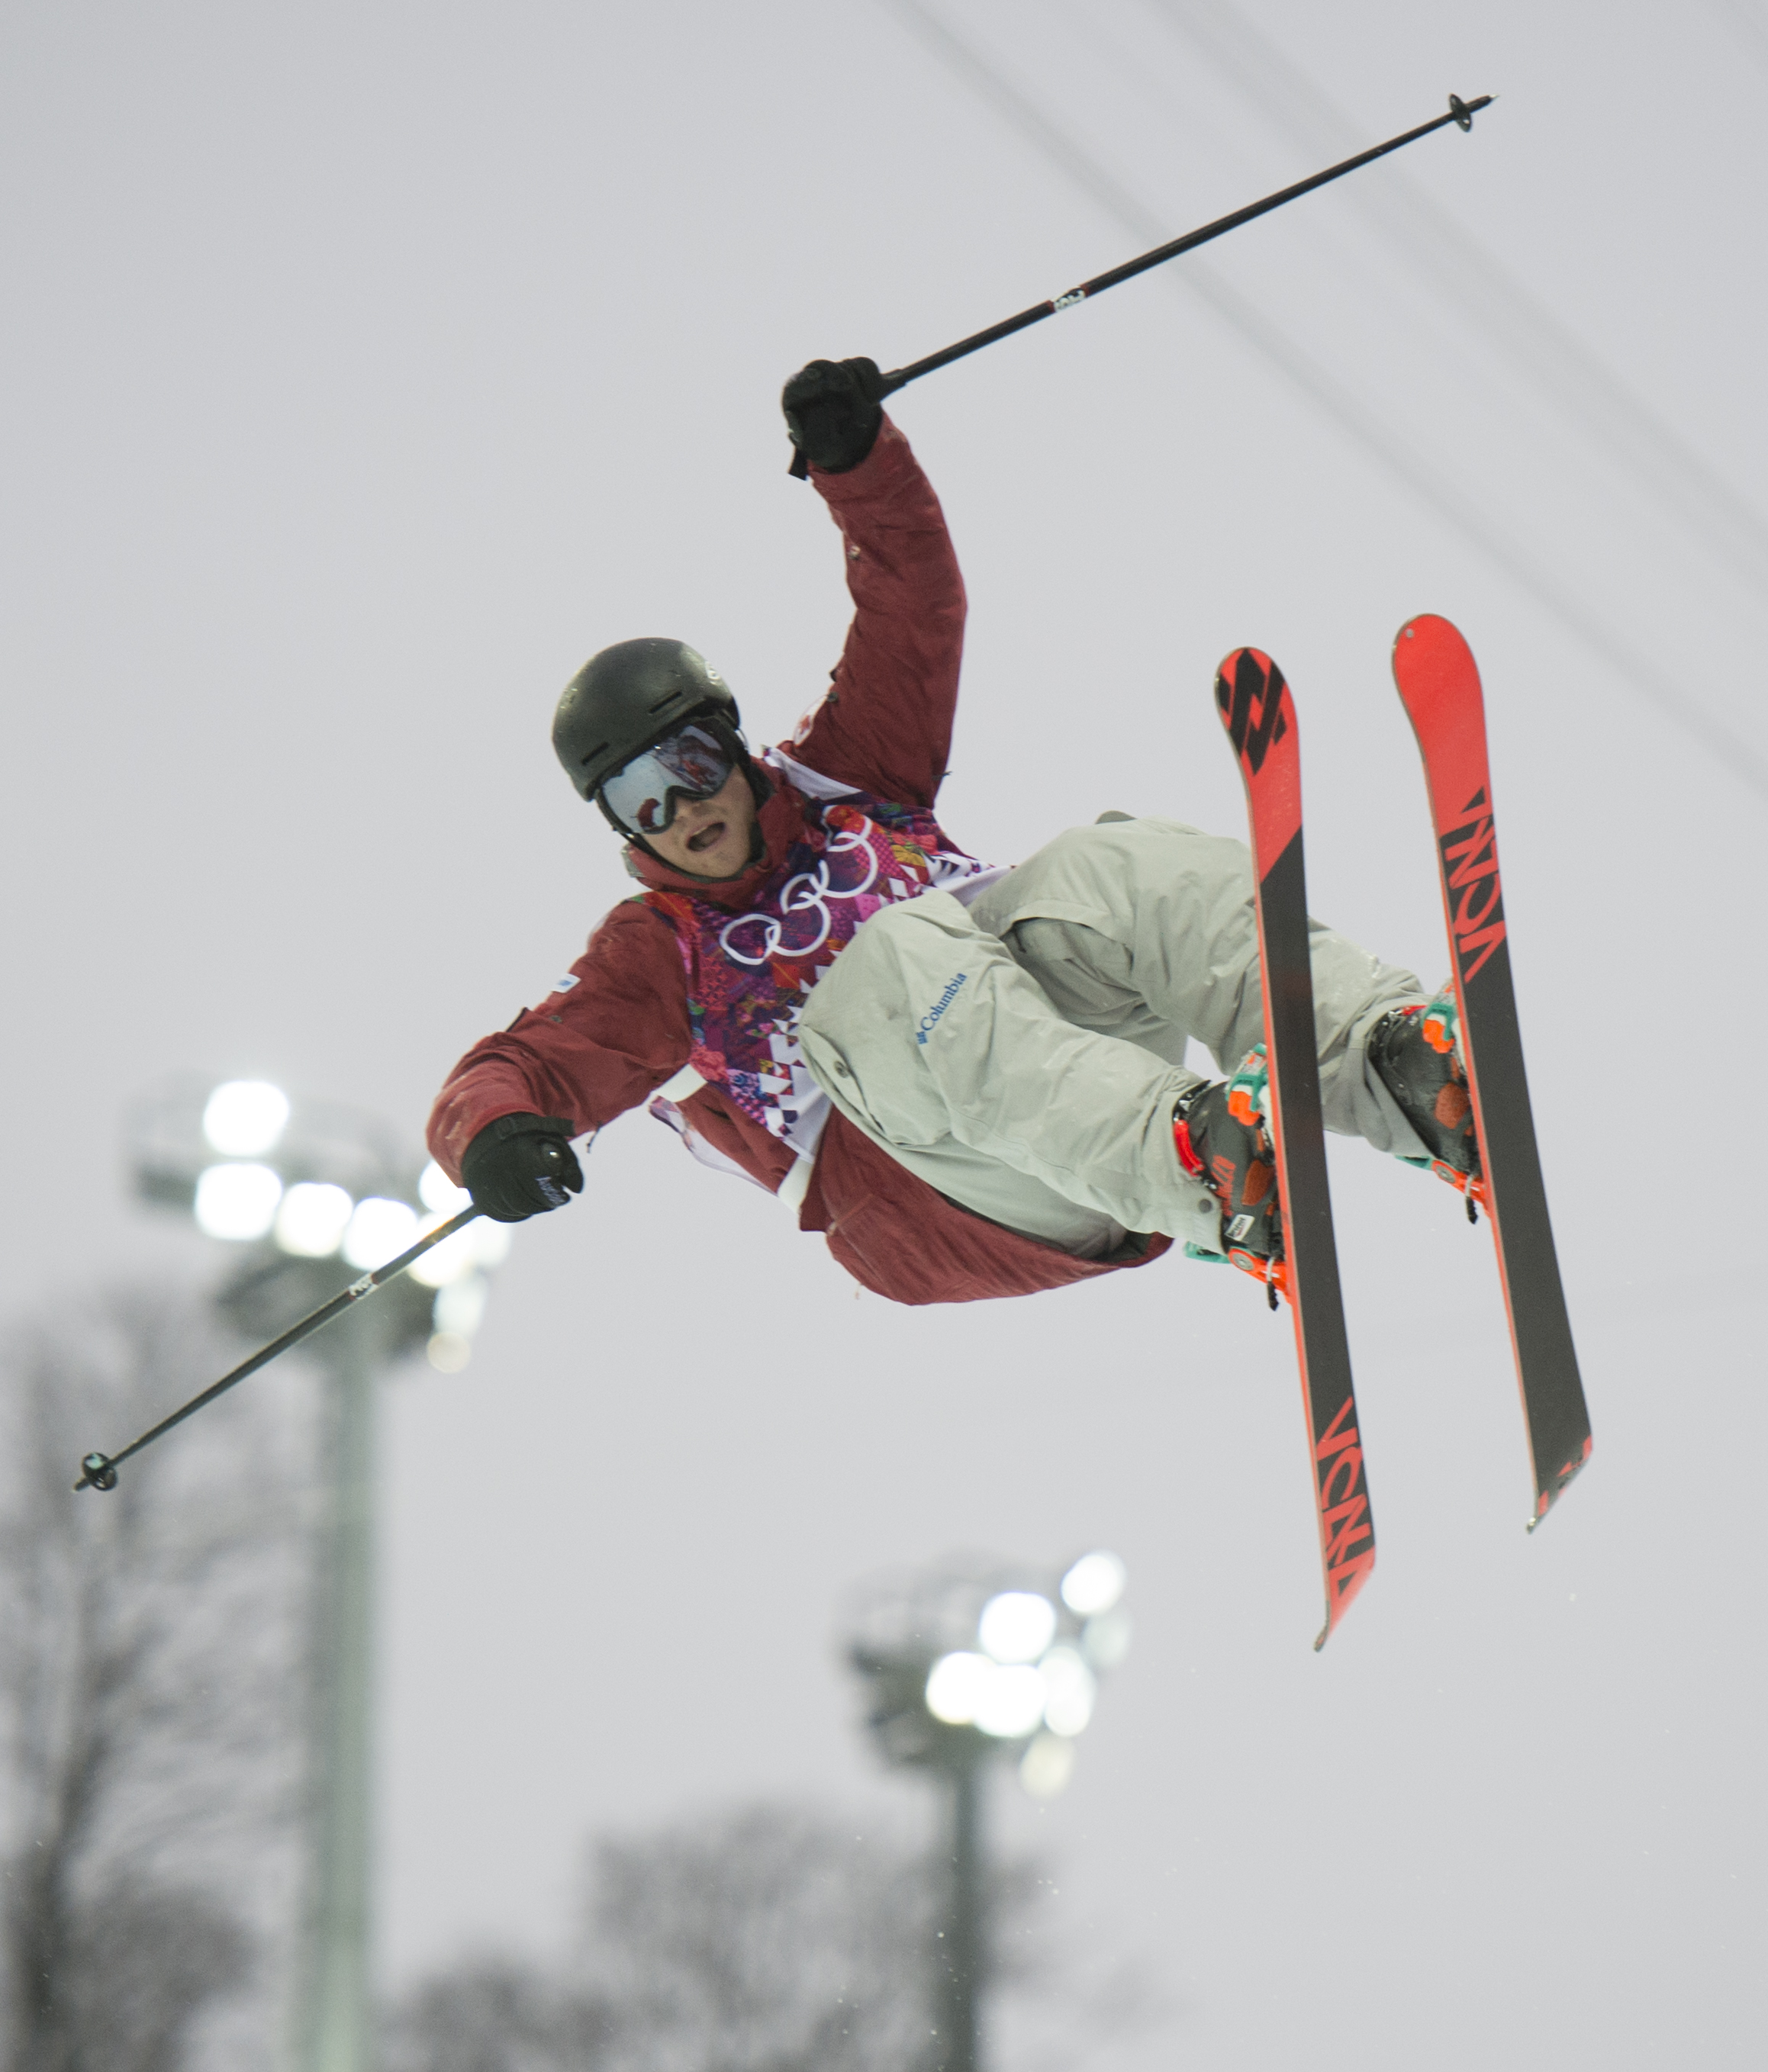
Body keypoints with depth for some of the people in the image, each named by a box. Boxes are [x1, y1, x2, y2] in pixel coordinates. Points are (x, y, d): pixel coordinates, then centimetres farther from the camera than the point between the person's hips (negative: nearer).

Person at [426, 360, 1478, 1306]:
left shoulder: (838, 782, 27)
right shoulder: (651, 959, 20)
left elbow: (916, 604, 20)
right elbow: (523, 1069, 8)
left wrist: (856, 460, 3)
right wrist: (494, 1138, -17)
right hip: (940, 1199, -4)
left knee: (1114, 867, -22)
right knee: (896, 957, -34)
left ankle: (1393, 1058, -47)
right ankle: (1202, 1163, -60)